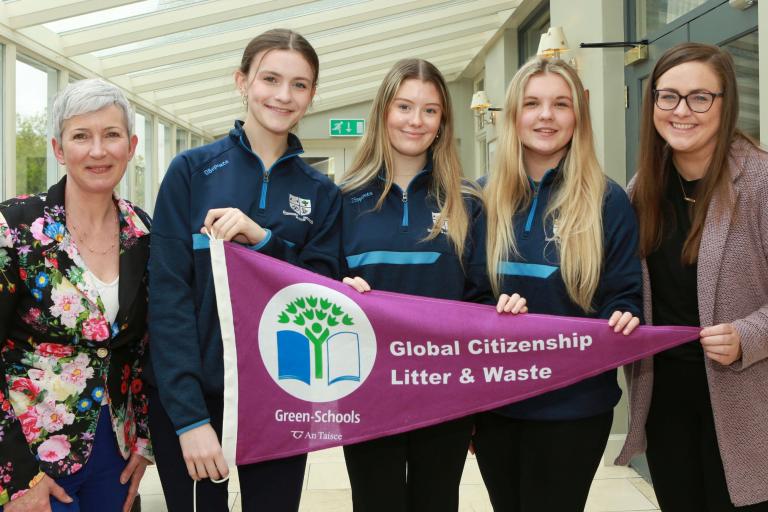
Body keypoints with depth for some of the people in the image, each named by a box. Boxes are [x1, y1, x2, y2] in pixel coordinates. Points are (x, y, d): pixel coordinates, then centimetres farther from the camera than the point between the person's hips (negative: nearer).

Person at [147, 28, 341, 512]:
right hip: (191, 399, -2)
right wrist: (190, 416, -16)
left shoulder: (322, 194, 5)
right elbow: (168, 294, -8)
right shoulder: (192, 171, -3)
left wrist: (263, 239, -17)